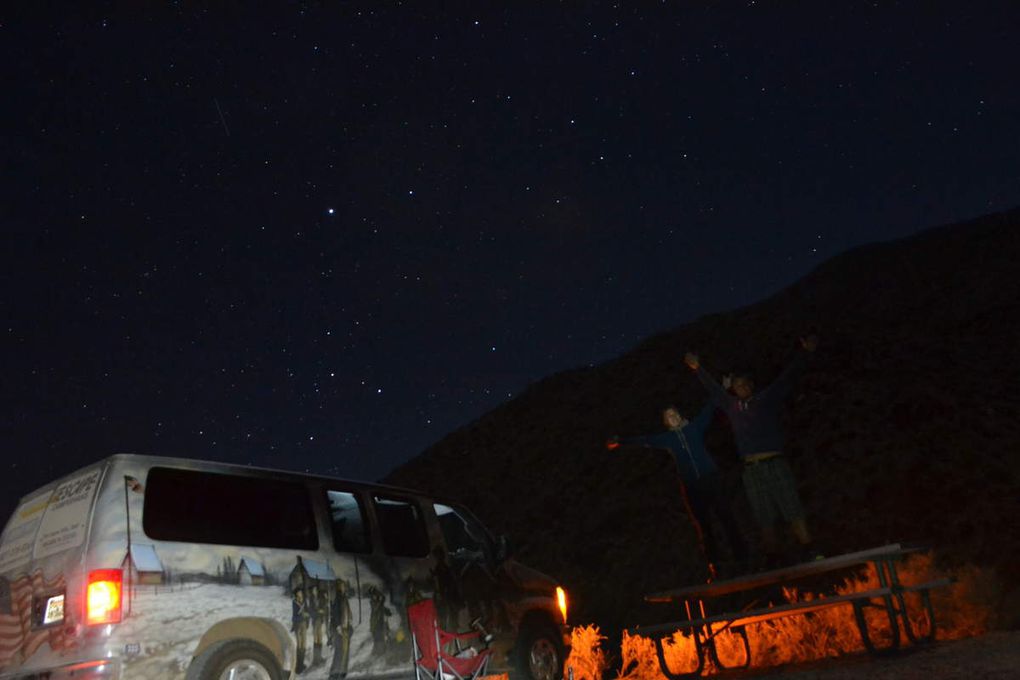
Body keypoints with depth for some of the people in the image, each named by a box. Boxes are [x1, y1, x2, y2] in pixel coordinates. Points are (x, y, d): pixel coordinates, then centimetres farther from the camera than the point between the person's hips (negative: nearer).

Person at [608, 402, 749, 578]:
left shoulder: (695, 426, 9)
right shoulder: (667, 438, 12)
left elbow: (710, 408, 11)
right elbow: (644, 440, 16)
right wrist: (621, 442, 19)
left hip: (711, 479, -1)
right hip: (691, 485, 1)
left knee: (726, 517, -3)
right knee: (702, 525, 1)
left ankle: (742, 558, 6)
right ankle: (714, 567, 5)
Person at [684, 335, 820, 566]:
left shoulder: (767, 398, 9)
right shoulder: (731, 406, 16)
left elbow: (788, 376, 5)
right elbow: (713, 388, 29)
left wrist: (805, 353, -3)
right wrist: (699, 369, 39)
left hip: (775, 463, -2)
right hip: (751, 469, 3)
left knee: (793, 511, -6)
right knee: (764, 520, 3)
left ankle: (809, 552, -3)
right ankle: (772, 560, 7)